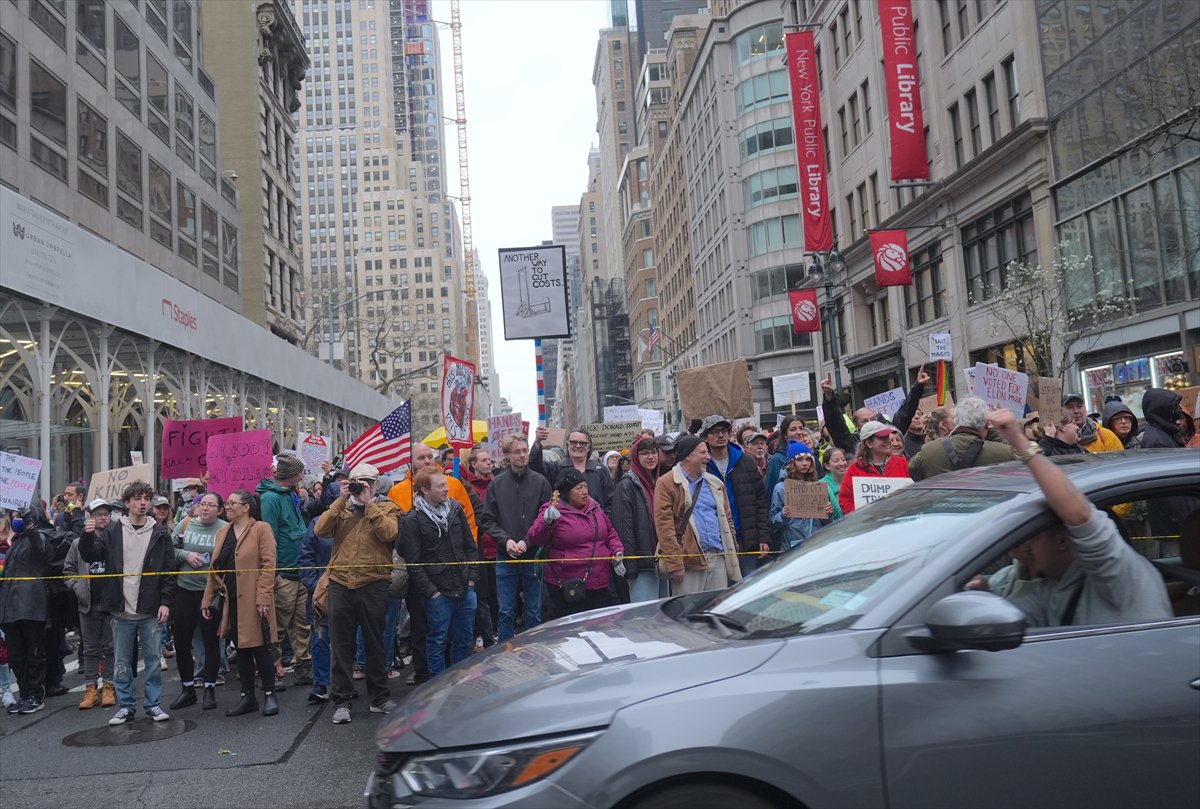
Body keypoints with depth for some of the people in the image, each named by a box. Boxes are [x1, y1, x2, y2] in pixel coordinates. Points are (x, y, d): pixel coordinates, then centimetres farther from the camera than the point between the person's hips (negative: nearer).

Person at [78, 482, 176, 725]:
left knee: (153, 659, 5)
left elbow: (169, 571, 1)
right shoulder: (113, 531, 4)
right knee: (122, 662, 9)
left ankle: (153, 704, 17)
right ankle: (125, 706, 20)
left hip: (151, 610, -1)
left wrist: (166, 602, -6)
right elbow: (91, 556, 0)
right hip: (121, 610, 1)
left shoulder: (160, 534, 1)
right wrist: (87, 536, -18)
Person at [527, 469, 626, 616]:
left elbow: (610, 533, 23)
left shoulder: (595, 508, 11)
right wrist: (547, 522, -36)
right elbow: (534, 538, -18)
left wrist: (617, 551, 5)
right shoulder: (554, 510, -7)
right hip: (567, 587, -6)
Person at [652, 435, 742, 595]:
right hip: (688, 562, -6)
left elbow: (727, 519, 20)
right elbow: (664, 525, -10)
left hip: (719, 559, 6)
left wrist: (732, 552, 10)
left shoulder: (715, 483, 18)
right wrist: (674, 564, -16)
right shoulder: (666, 483, -3)